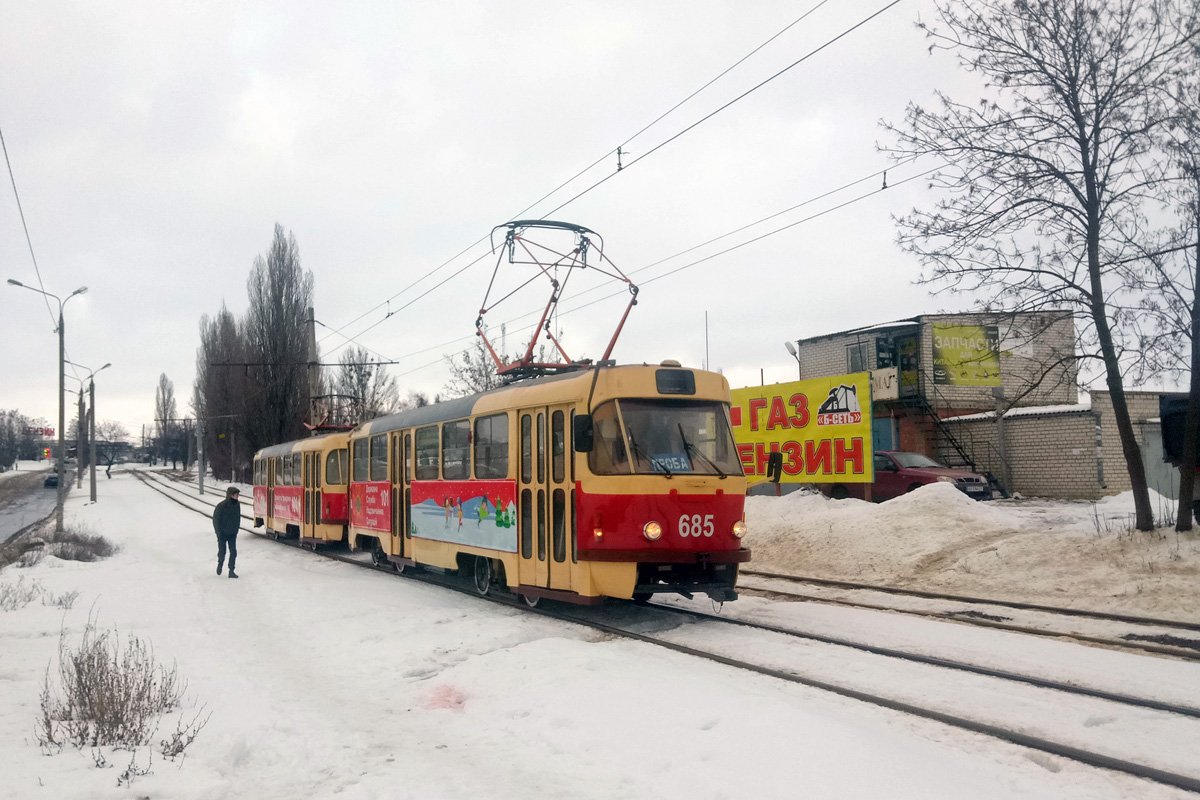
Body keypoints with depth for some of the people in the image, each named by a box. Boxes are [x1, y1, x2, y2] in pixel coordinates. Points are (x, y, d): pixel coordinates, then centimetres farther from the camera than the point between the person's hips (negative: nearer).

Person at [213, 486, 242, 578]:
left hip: (232, 534, 4)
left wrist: (236, 530, 8)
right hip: (222, 533, -4)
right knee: (222, 551, 3)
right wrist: (219, 533, -11)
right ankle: (220, 564, 33)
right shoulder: (222, 506, -16)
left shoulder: (237, 505, -1)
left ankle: (231, 571, 4)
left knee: (233, 552, -3)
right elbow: (216, 520, -9)